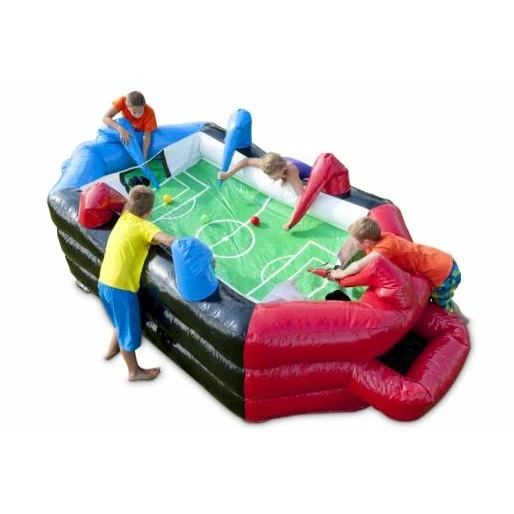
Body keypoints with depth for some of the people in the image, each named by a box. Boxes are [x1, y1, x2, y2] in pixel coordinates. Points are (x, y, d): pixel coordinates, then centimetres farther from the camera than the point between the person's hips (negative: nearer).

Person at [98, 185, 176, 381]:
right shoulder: (144, 226, -17)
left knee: (121, 320, 32)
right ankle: (134, 371, 27)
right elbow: (169, 240, -32)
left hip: (104, 282, 8)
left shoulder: (124, 218, 5)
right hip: (121, 287, -8)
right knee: (128, 329, 10)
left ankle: (113, 348, 54)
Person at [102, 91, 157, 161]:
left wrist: (144, 157, -36)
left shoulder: (149, 113, -37)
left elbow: (147, 136, -30)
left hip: (141, 133, -1)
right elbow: (105, 118, -37)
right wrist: (120, 129, -54)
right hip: (126, 131, 2)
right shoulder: (123, 101, -35)